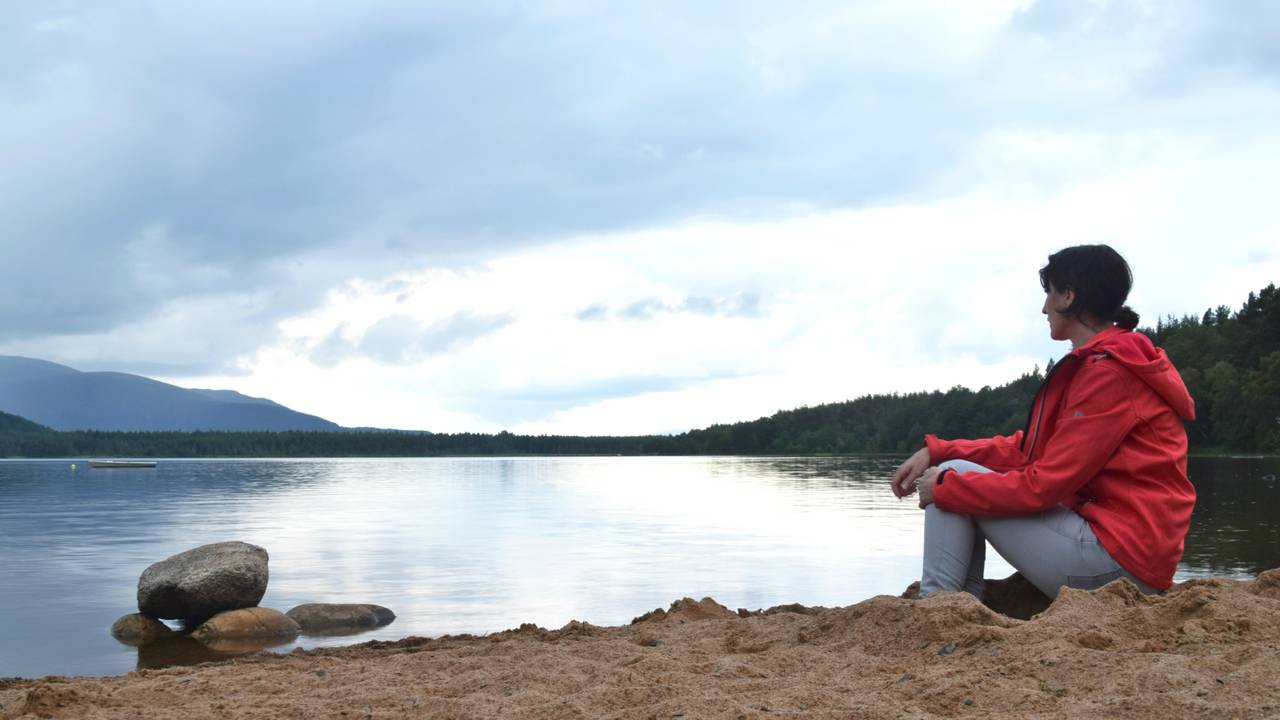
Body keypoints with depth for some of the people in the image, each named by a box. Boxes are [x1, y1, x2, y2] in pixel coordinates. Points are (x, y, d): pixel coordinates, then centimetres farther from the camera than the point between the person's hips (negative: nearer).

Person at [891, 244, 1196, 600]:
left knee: (956, 478, -6)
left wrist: (946, 486, -9)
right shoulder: (1105, 362, 17)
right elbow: (1026, 449, 16)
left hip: (1118, 562, -10)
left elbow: (1045, 484, -19)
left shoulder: (1108, 371, -16)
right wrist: (935, 451, 7)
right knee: (956, 475, 14)